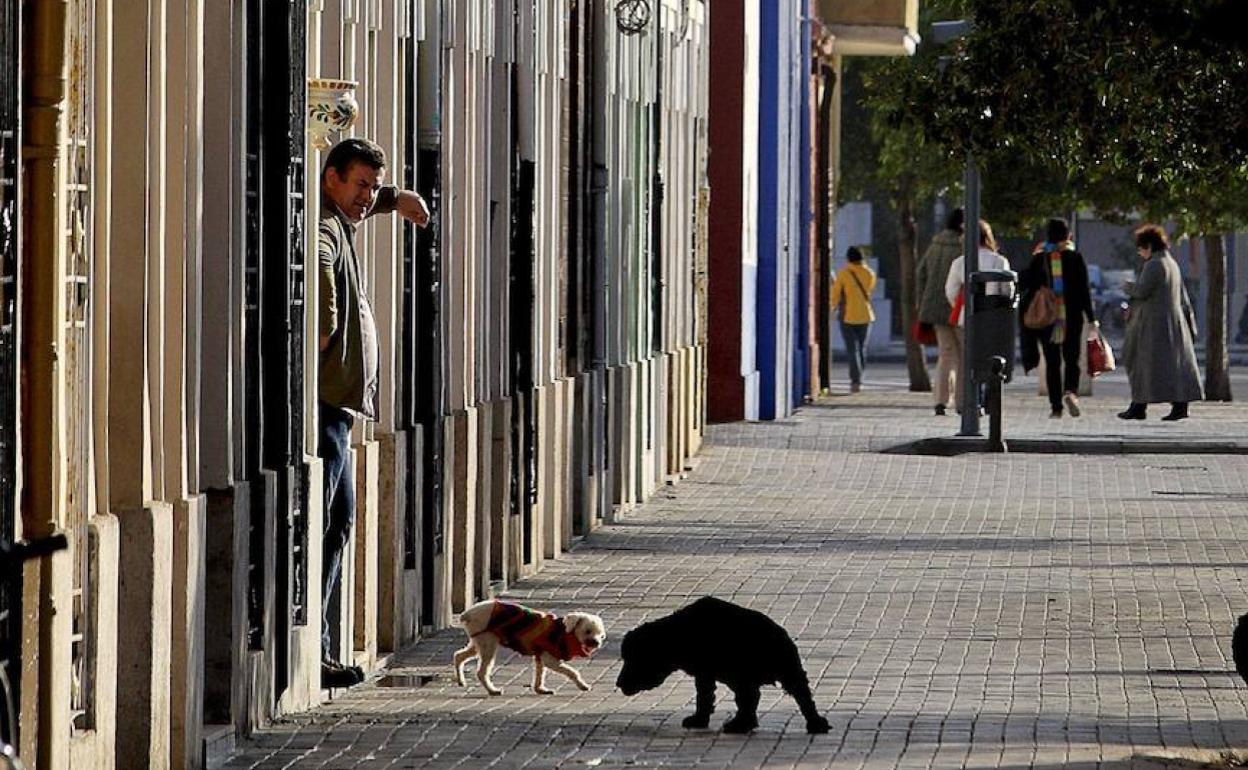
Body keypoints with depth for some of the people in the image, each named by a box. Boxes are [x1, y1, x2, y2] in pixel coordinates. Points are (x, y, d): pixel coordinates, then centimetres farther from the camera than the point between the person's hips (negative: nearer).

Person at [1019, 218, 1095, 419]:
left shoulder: (1039, 259, -2)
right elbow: (1084, 289, -5)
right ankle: (1071, 391, -19)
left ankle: (1056, 406, 4)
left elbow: (1024, 283, 3)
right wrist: (1091, 318, -1)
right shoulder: (1075, 258, -4)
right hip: (1071, 317, -1)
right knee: (1072, 359, 8)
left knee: (1052, 362, 8)